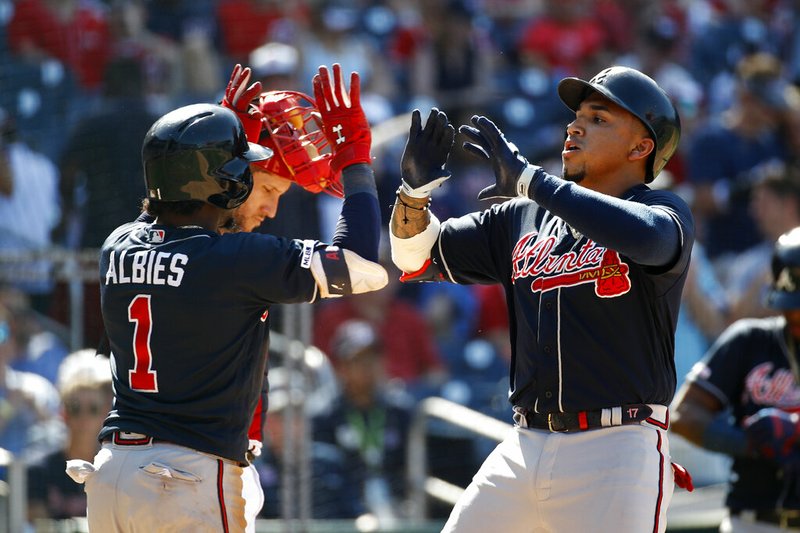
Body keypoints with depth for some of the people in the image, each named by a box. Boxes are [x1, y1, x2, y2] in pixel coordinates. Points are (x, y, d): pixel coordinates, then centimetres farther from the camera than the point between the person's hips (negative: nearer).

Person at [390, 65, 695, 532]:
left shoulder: (667, 211, -1)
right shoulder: (522, 218, 17)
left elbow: (647, 238, -26)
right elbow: (418, 257, 19)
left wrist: (530, 181, -21)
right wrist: (416, 189, -3)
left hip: (616, 455, -6)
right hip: (523, 449, 6)